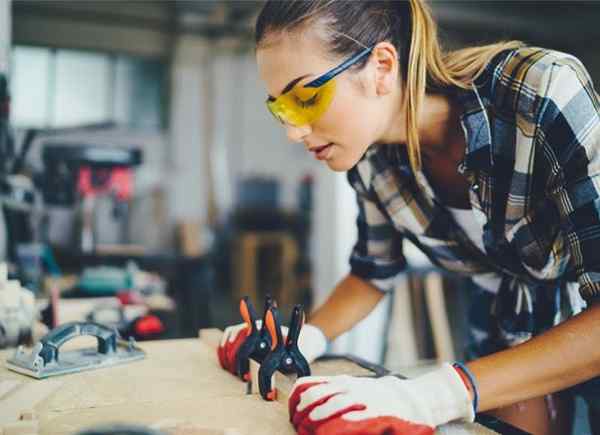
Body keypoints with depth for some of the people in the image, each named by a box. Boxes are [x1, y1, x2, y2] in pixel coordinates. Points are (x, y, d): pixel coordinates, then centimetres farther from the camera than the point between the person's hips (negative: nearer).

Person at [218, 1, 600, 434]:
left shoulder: (544, 92, -33)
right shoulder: (371, 157, -16)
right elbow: (373, 273, 0)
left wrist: (441, 393, -43)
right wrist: (303, 339, -17)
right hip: (511, 334, 3)